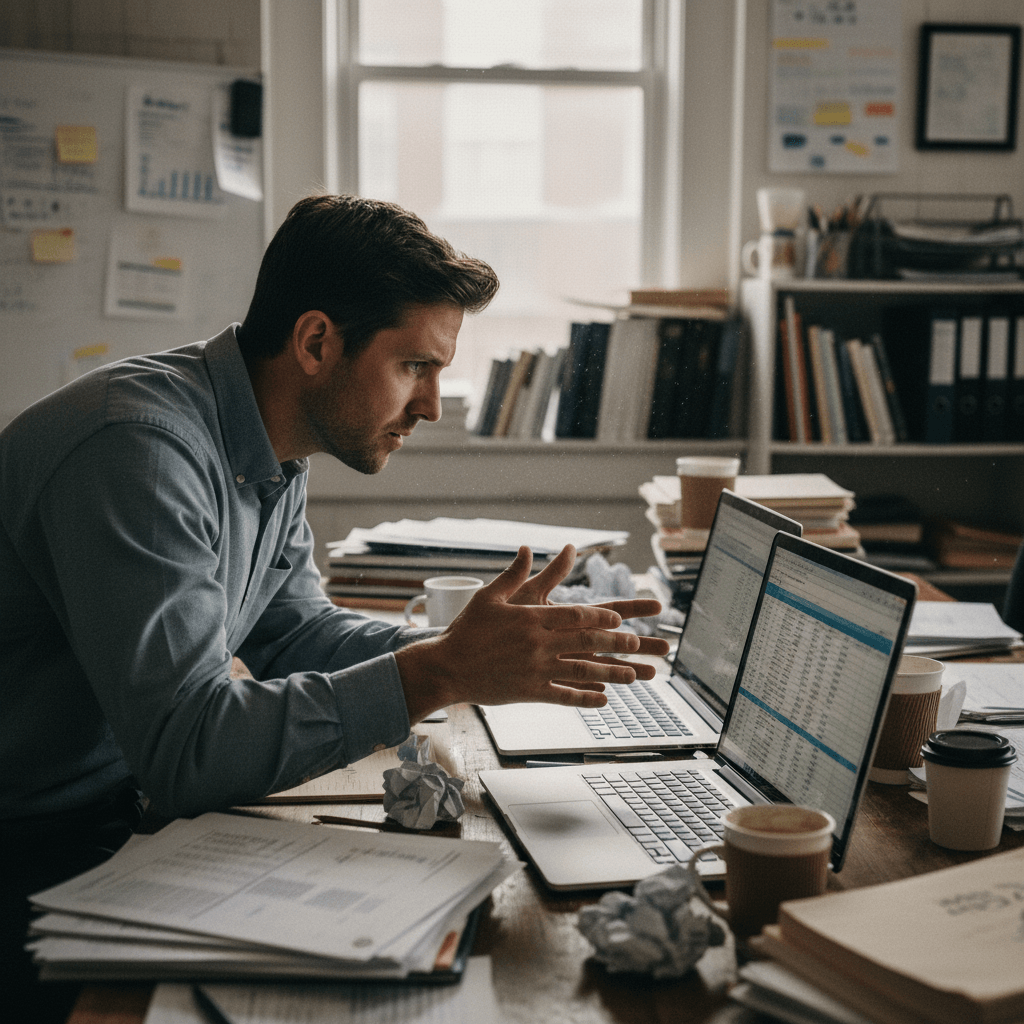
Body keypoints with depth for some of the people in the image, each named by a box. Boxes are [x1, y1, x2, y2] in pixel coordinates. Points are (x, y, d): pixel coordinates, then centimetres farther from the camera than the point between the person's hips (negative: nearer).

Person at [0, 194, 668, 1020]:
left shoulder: (270, 452, 2)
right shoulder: (141, 448, -27)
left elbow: (294, 636, 12)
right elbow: (186, 746, -32)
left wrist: (473, 651, -4)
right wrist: (437, 675, -31)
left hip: (140, 809, 8)